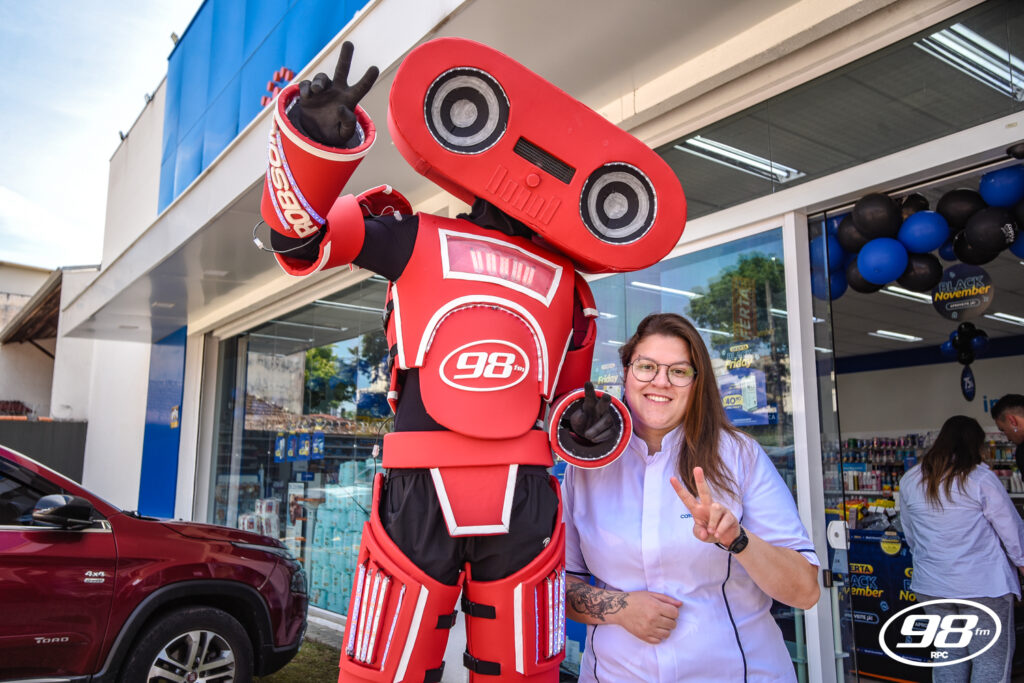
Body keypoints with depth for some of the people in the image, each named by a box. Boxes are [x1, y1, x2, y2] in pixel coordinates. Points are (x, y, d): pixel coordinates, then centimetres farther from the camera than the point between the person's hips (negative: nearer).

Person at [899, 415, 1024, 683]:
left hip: (930, 586, 4)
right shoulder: (981, 479, -13)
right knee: (992, 660, 8)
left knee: (948, 655, 19)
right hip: (983, 585, -4)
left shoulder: (910, 480, 1)